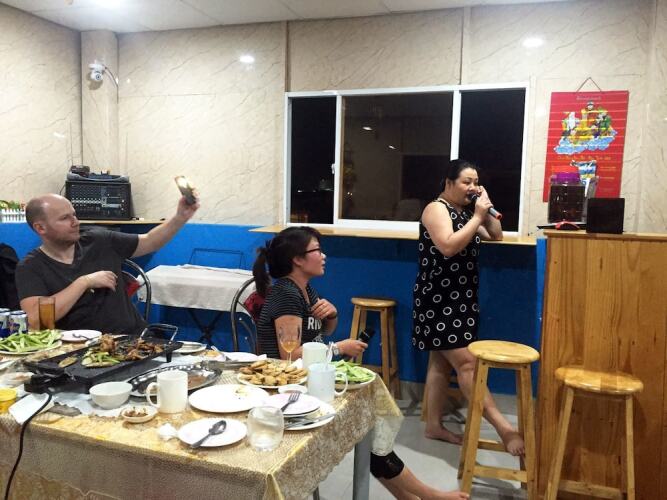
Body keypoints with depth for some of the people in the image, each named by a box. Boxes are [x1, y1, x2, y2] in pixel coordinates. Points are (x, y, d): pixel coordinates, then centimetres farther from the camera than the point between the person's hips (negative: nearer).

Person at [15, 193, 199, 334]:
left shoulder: (100, 241, 7)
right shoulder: (30, 268, 0)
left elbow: (148, 242, 15)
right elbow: (36, 319, -15)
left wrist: (181, 217, 0)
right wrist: (85, 281, -13)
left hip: (133, 338, 3)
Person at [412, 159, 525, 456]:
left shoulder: (466, 211, 15)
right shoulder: (436, 209, -10)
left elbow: (496, 237, 18)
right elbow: (449, 247, -25)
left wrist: (488, 210, 4)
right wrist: (478, 216, -18)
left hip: (461, 298, 9)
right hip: (438, 299, -9)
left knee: (442, 363, 12)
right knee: (467, 363, -10)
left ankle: (434, 426, 20)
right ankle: (504, 428, -10)